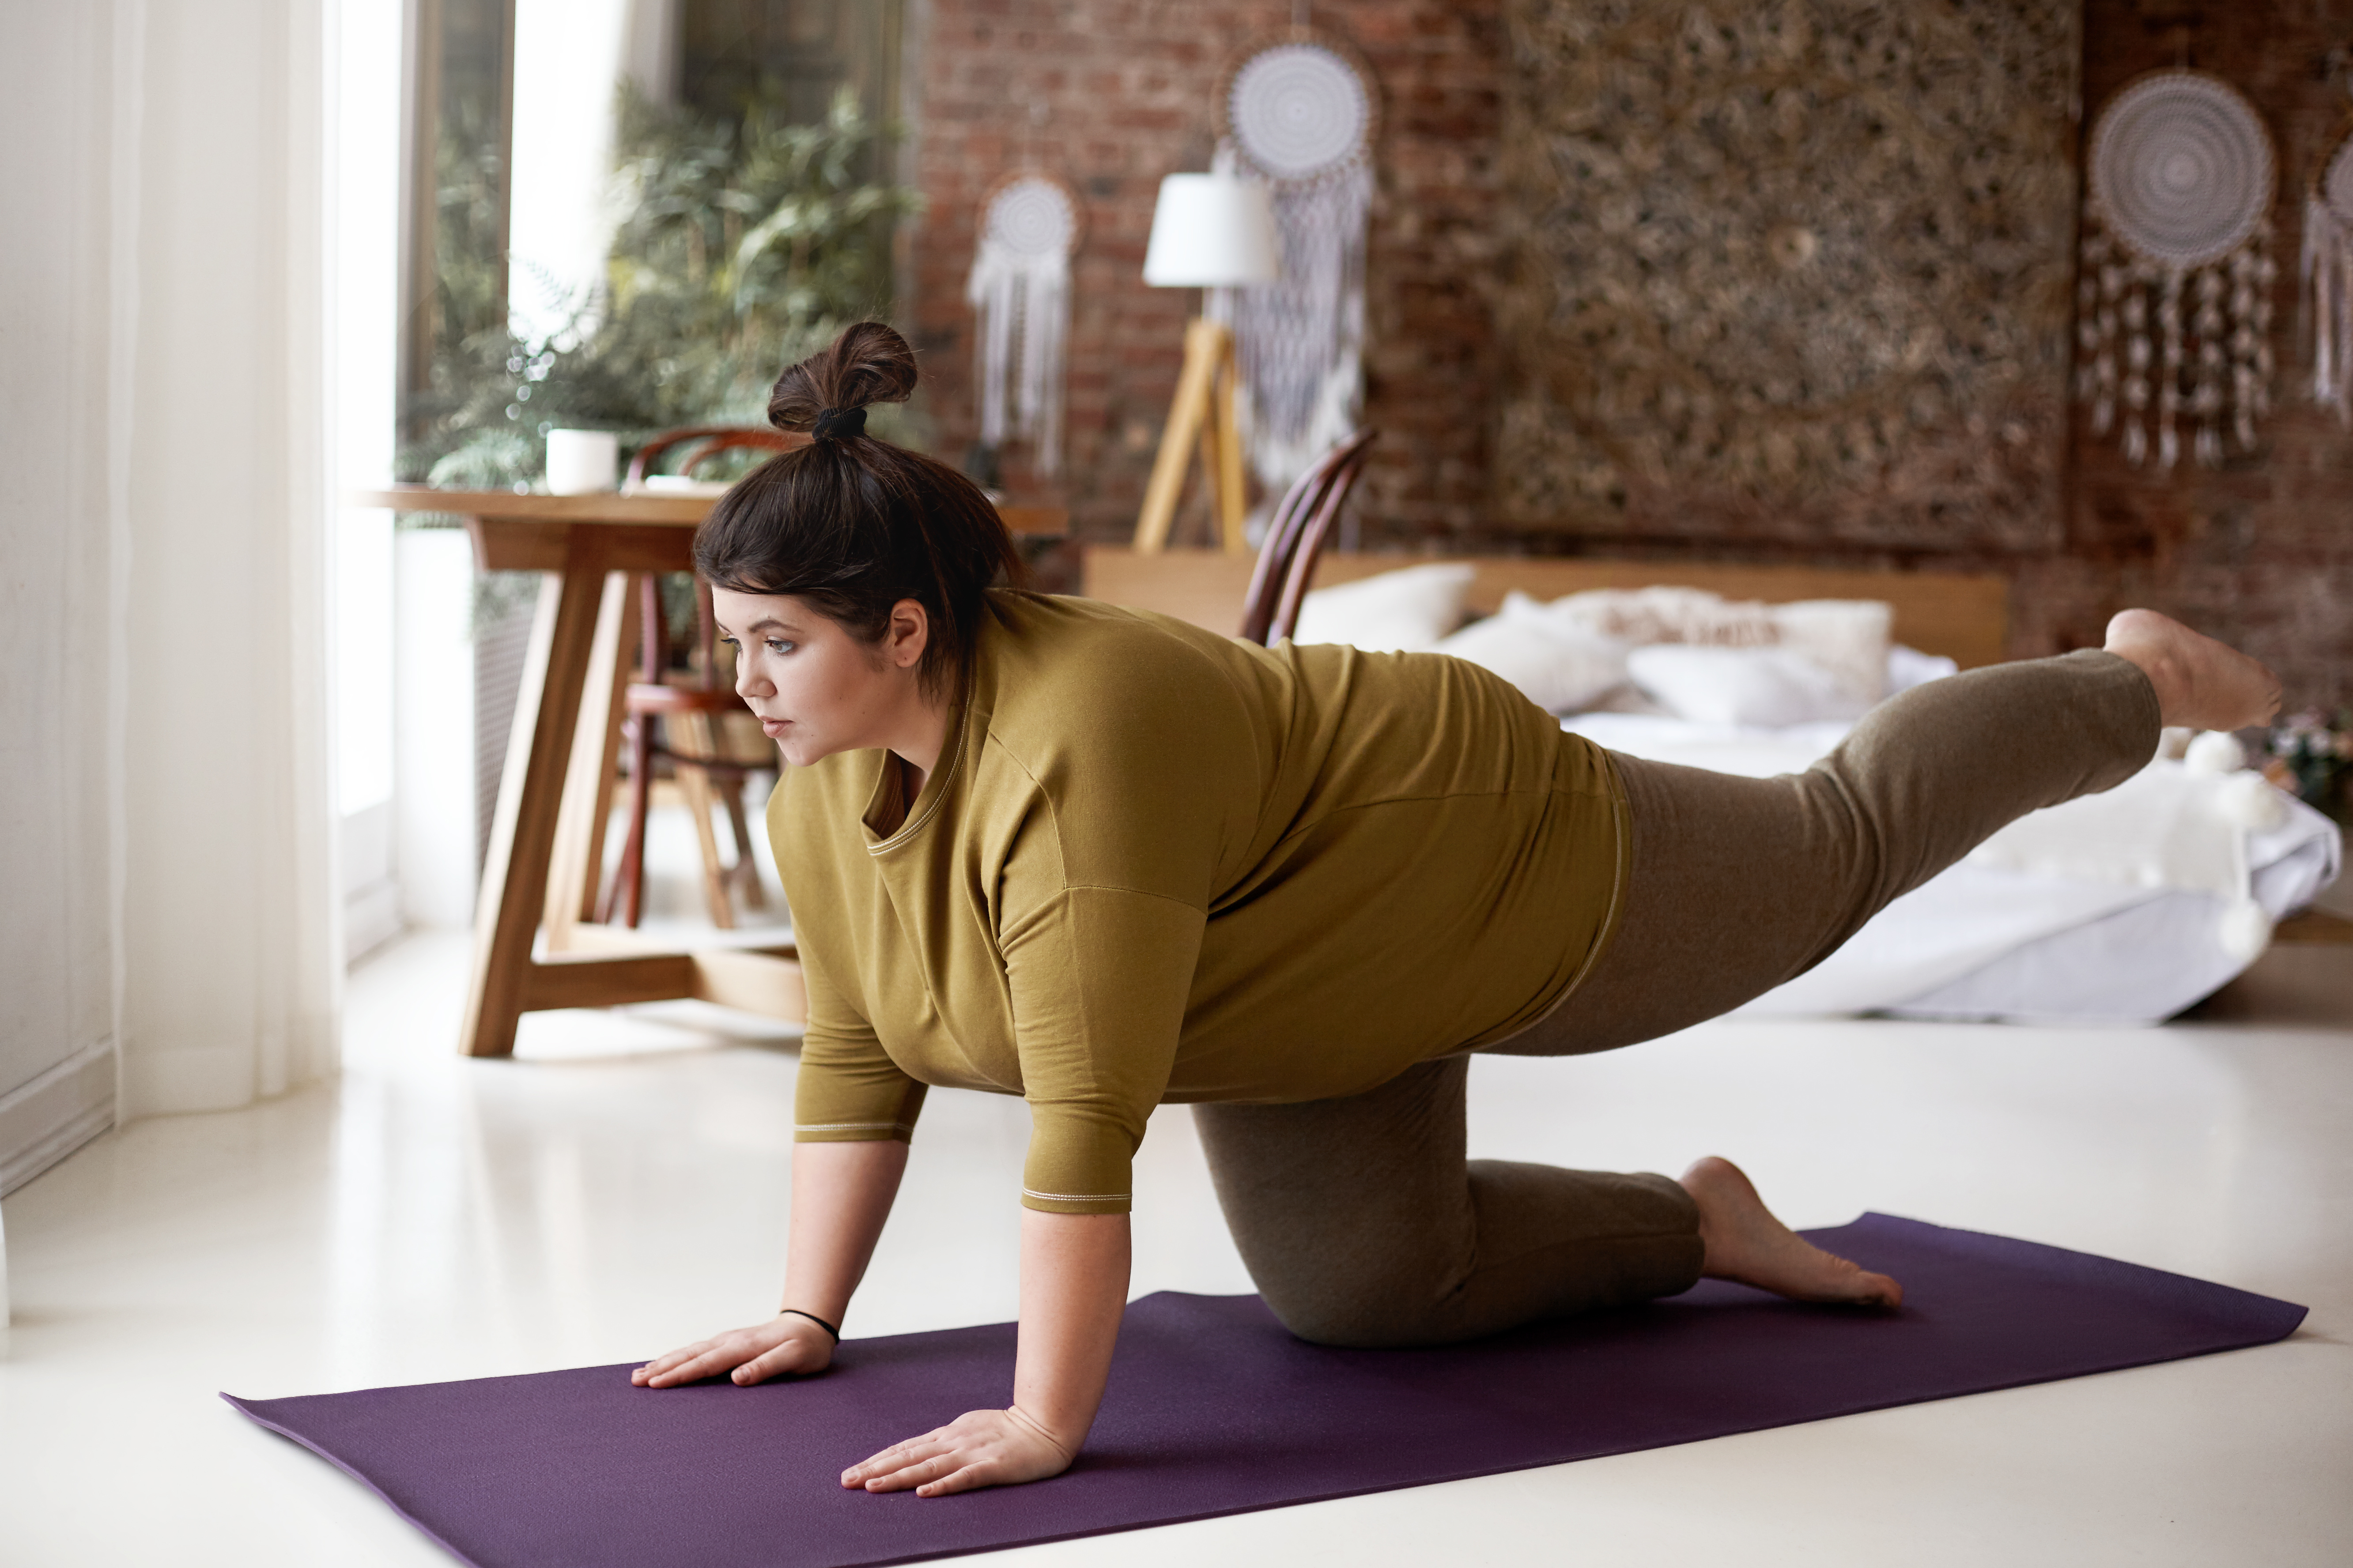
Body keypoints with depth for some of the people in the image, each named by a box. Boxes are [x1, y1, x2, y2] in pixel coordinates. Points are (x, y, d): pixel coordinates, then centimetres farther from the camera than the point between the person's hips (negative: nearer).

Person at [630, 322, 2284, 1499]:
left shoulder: (1077, 746, -41)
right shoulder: (825, 772, -14)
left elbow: (1088, 1121, -41)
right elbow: (855, 1049, -4)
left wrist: (1047, 1424, -36)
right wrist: (811, 1313, -4)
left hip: (1521, 886, -7)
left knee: (1841, 853, 15)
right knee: (1360, 1288, 5)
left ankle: (2140, 680, 42)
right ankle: (1699, 1222, 26)